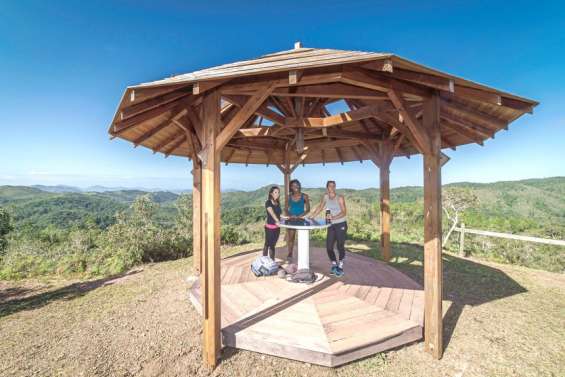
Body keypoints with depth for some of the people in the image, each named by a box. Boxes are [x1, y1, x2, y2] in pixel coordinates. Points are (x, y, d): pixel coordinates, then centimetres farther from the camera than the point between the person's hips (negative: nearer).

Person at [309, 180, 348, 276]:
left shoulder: (340, 198, -10)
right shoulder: (325, 197, 2)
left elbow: (344, 212, -14)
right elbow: (320, 207, 13)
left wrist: (334, 217, -28)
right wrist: (311, 216, 9)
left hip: (341, 224, -4)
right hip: (331, 225, 4)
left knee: (340, 246, 0)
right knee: (329, 247, 2)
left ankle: (340, 267, 20)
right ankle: (334, 264, 25)